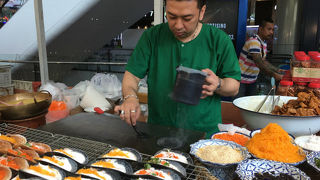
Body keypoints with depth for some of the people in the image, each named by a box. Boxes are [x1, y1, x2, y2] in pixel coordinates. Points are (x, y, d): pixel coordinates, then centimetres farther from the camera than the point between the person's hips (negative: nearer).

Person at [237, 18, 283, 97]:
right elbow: (259, 63, -27)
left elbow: (263, 61, 19)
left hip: (252, 80, 9)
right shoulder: (254, 41, -20)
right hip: (242, 81, -9)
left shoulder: (264, 43, 10)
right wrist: (274, 75, -28)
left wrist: (278, 70, 11)